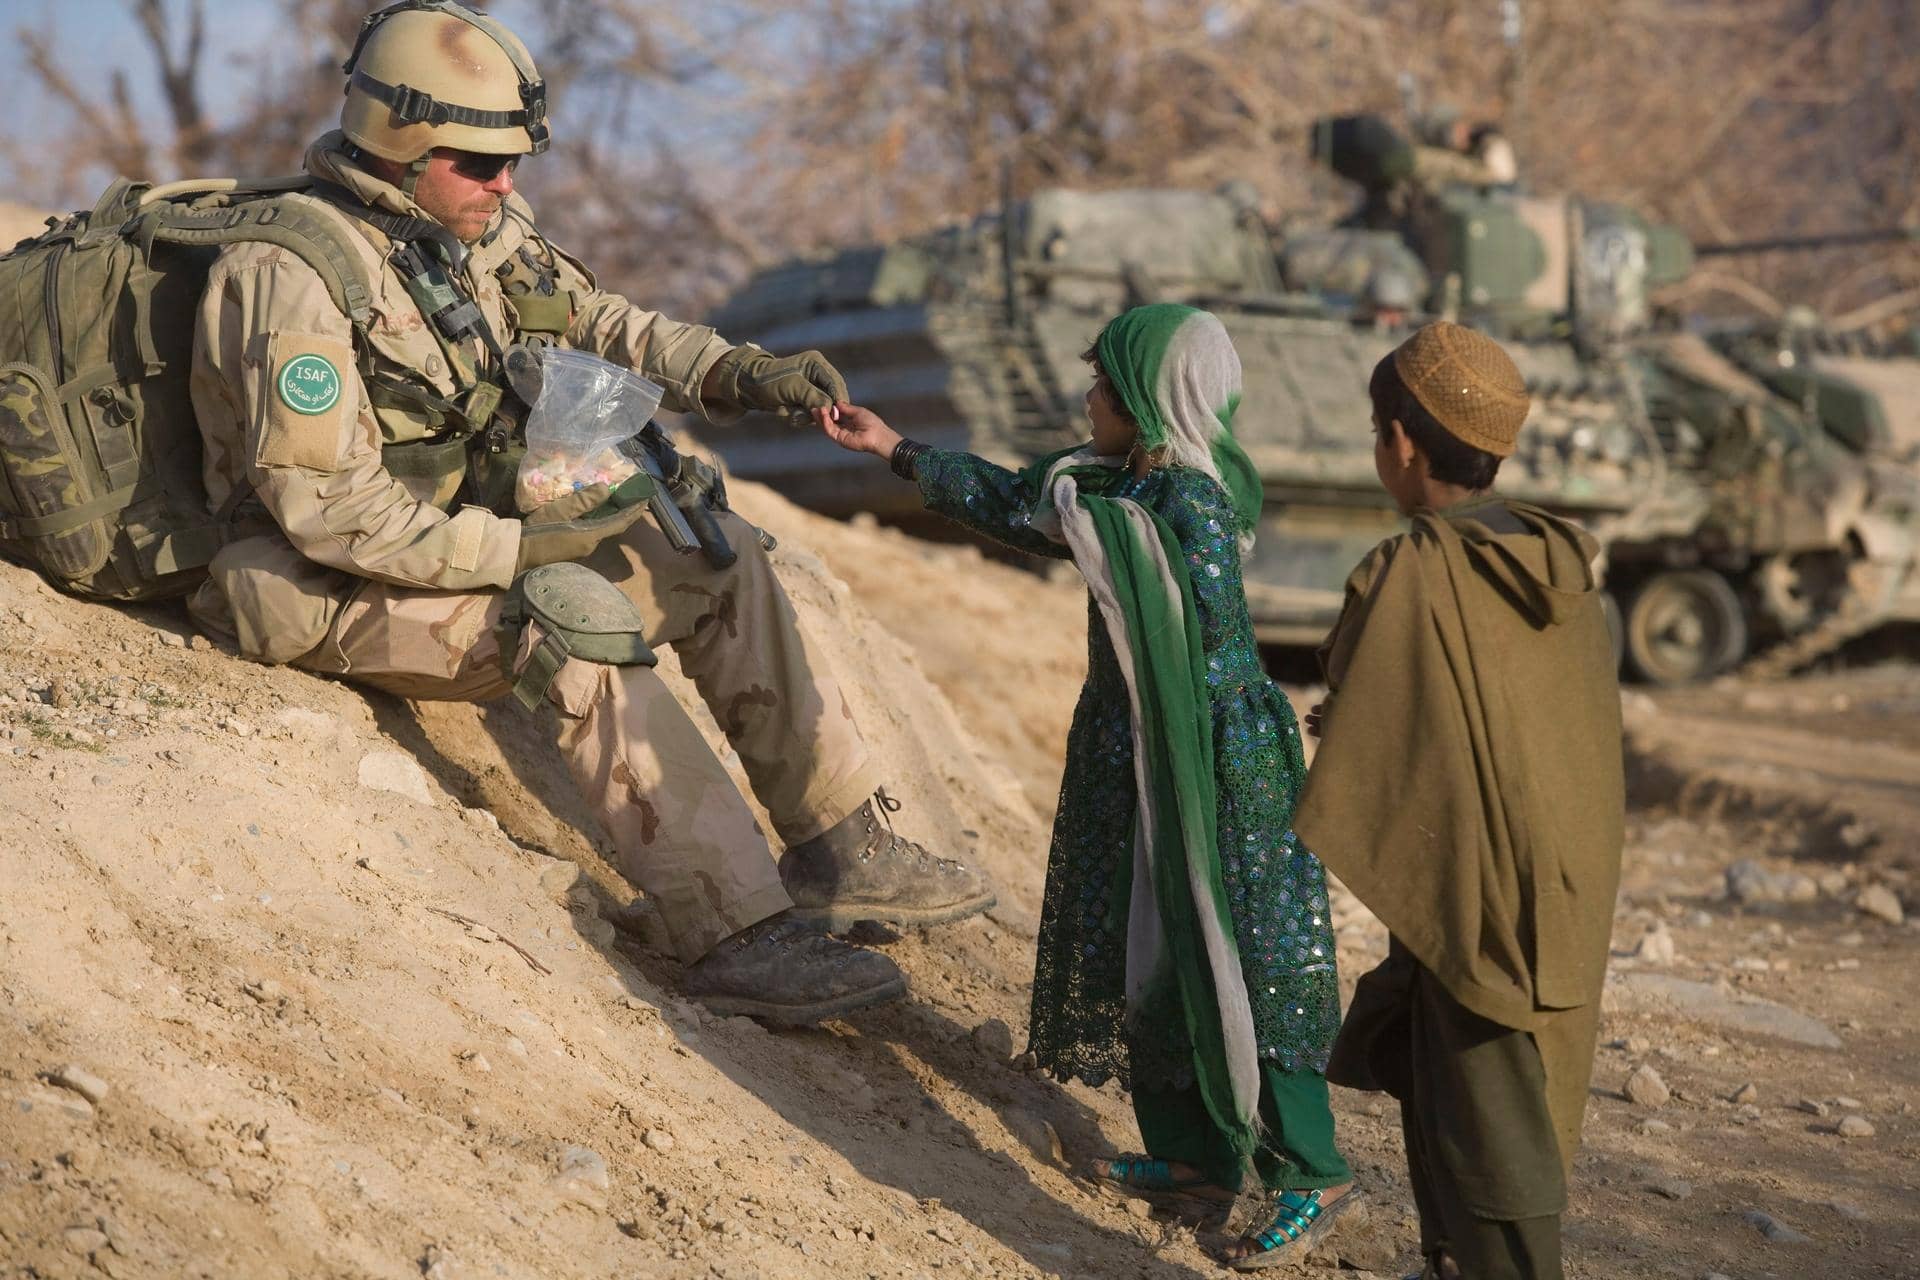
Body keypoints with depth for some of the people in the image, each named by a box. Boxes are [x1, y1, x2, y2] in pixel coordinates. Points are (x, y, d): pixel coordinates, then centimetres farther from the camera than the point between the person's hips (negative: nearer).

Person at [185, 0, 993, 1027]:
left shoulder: (482, 228, 2)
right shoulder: (290, 277, -23)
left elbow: (600, 326, 12)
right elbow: (325, 505, -27)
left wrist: (740, 376, -7)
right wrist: (518, 551, -26)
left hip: (468, 535, 9)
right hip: (326, 590, -9)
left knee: (717, 556, 1)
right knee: (578, 618, -31)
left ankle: (843, 846, 2)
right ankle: (738, 937, -29)